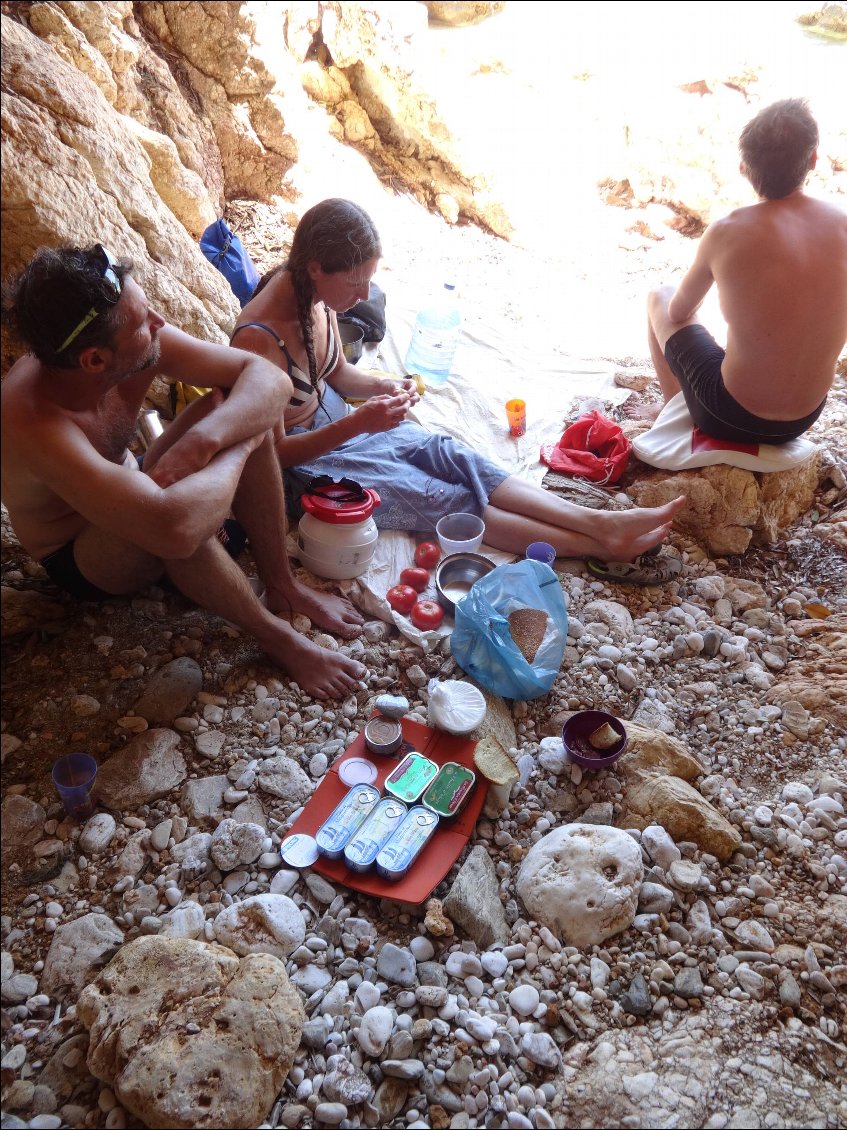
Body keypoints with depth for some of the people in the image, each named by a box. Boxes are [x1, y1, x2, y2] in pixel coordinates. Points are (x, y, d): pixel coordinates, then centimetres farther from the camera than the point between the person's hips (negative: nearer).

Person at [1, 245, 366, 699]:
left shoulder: (138, 345, -22)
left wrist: (200, 441, -39)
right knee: (175, 517, -39)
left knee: (239, 406, -17)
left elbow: (270, 378, -21)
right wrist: (240, 448, -34)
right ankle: (278, 637, -14)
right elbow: (175, 528, -52)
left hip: (124, 493, 6)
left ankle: (282, 585, -8)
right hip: (81, 559, -6)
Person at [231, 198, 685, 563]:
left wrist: (381, 388, -10)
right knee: (442, 498, -15)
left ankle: (600, 522, -15)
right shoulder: (260, 337, -30)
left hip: (342, 423, 7)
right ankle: (598, 545, -17)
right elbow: (277, 452, -25)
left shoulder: (315, 296, -7)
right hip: (305, 459, -7)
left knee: (453, 456, -10)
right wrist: (358, 424, -35)